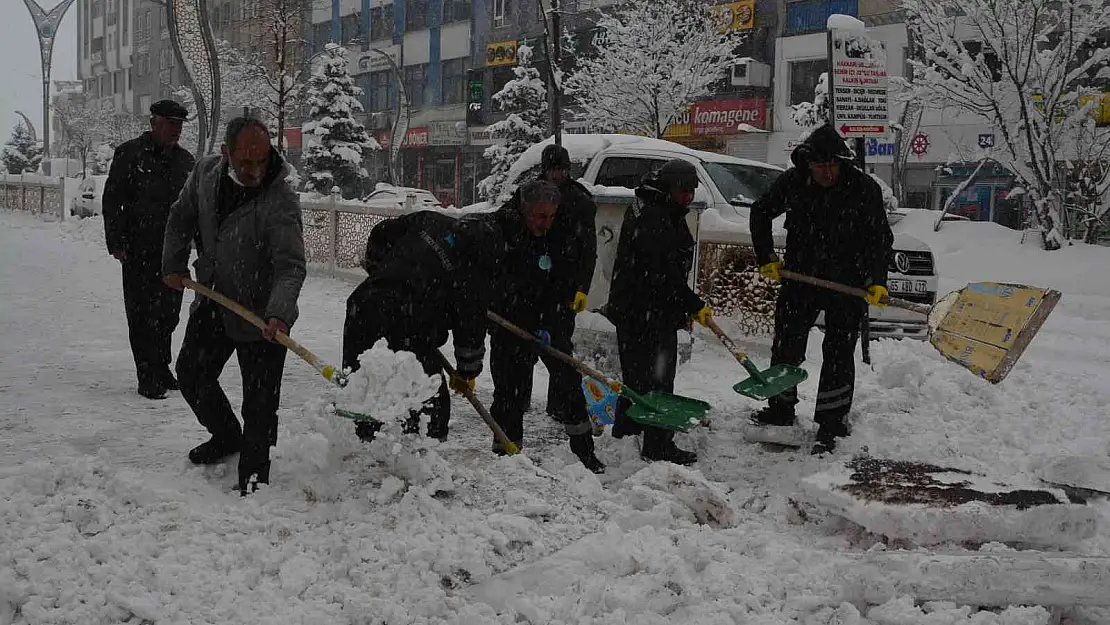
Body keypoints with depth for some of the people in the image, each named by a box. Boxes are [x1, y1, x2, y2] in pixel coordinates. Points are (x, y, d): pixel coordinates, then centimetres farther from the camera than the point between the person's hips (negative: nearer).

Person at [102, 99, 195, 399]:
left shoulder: (185, 160, 13)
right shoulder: (130, 154, -3)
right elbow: (112, 201, -4)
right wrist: (117, 243, -10)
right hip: (139, 252, -5)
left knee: (169, 313, 11)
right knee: (142, 314, -2)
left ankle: (161, 370, 24)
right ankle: (149, 378, 2)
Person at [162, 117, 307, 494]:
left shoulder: (280, 201, -27)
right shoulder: (206, 172, -7)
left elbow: (290, 266, -34)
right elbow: (182, 217, 11)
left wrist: (278, 313, -47)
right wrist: (174, 265, 7)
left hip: (260, 312, -7)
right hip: (212, 300, 7)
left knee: (259, 400, -3)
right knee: (191, 373, 20)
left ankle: (253, 475, 12)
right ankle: (226, 436, 43)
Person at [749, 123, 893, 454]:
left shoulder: (864, 188, -14)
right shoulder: (792, 182, -6)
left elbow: (881, 239, -9)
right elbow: (760, 213, 10)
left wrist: (876, 282, -20)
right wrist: (767, 258, 4)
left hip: (848, 286, -3)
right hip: (800, 278, 3)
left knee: (838, 353, 0)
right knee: (786, 345, 13)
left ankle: (830, 426, 9)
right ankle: (781, 409, 32)